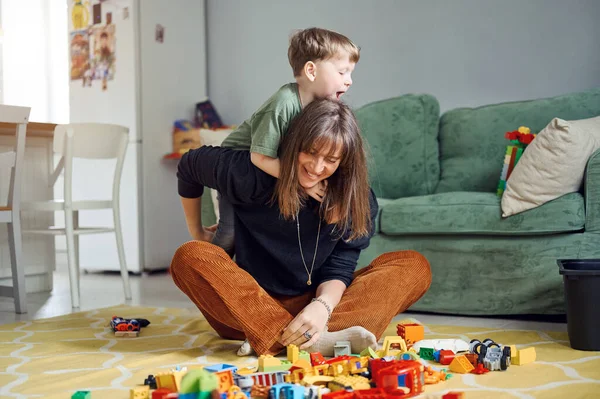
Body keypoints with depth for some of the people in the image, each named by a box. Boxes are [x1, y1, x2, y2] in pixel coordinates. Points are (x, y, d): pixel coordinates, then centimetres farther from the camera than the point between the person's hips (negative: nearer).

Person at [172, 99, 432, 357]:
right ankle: (314, 341, -43)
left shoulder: (357, 200, -5)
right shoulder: (253, 176, -11)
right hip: (247, 309, -1)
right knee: (189, 258, -30)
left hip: (309, 305, 2)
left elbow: (339, 268, -9)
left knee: (415, 267, -16)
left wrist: (322, 305, -32)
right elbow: (189, 166, 5)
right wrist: (197, 235, 9)